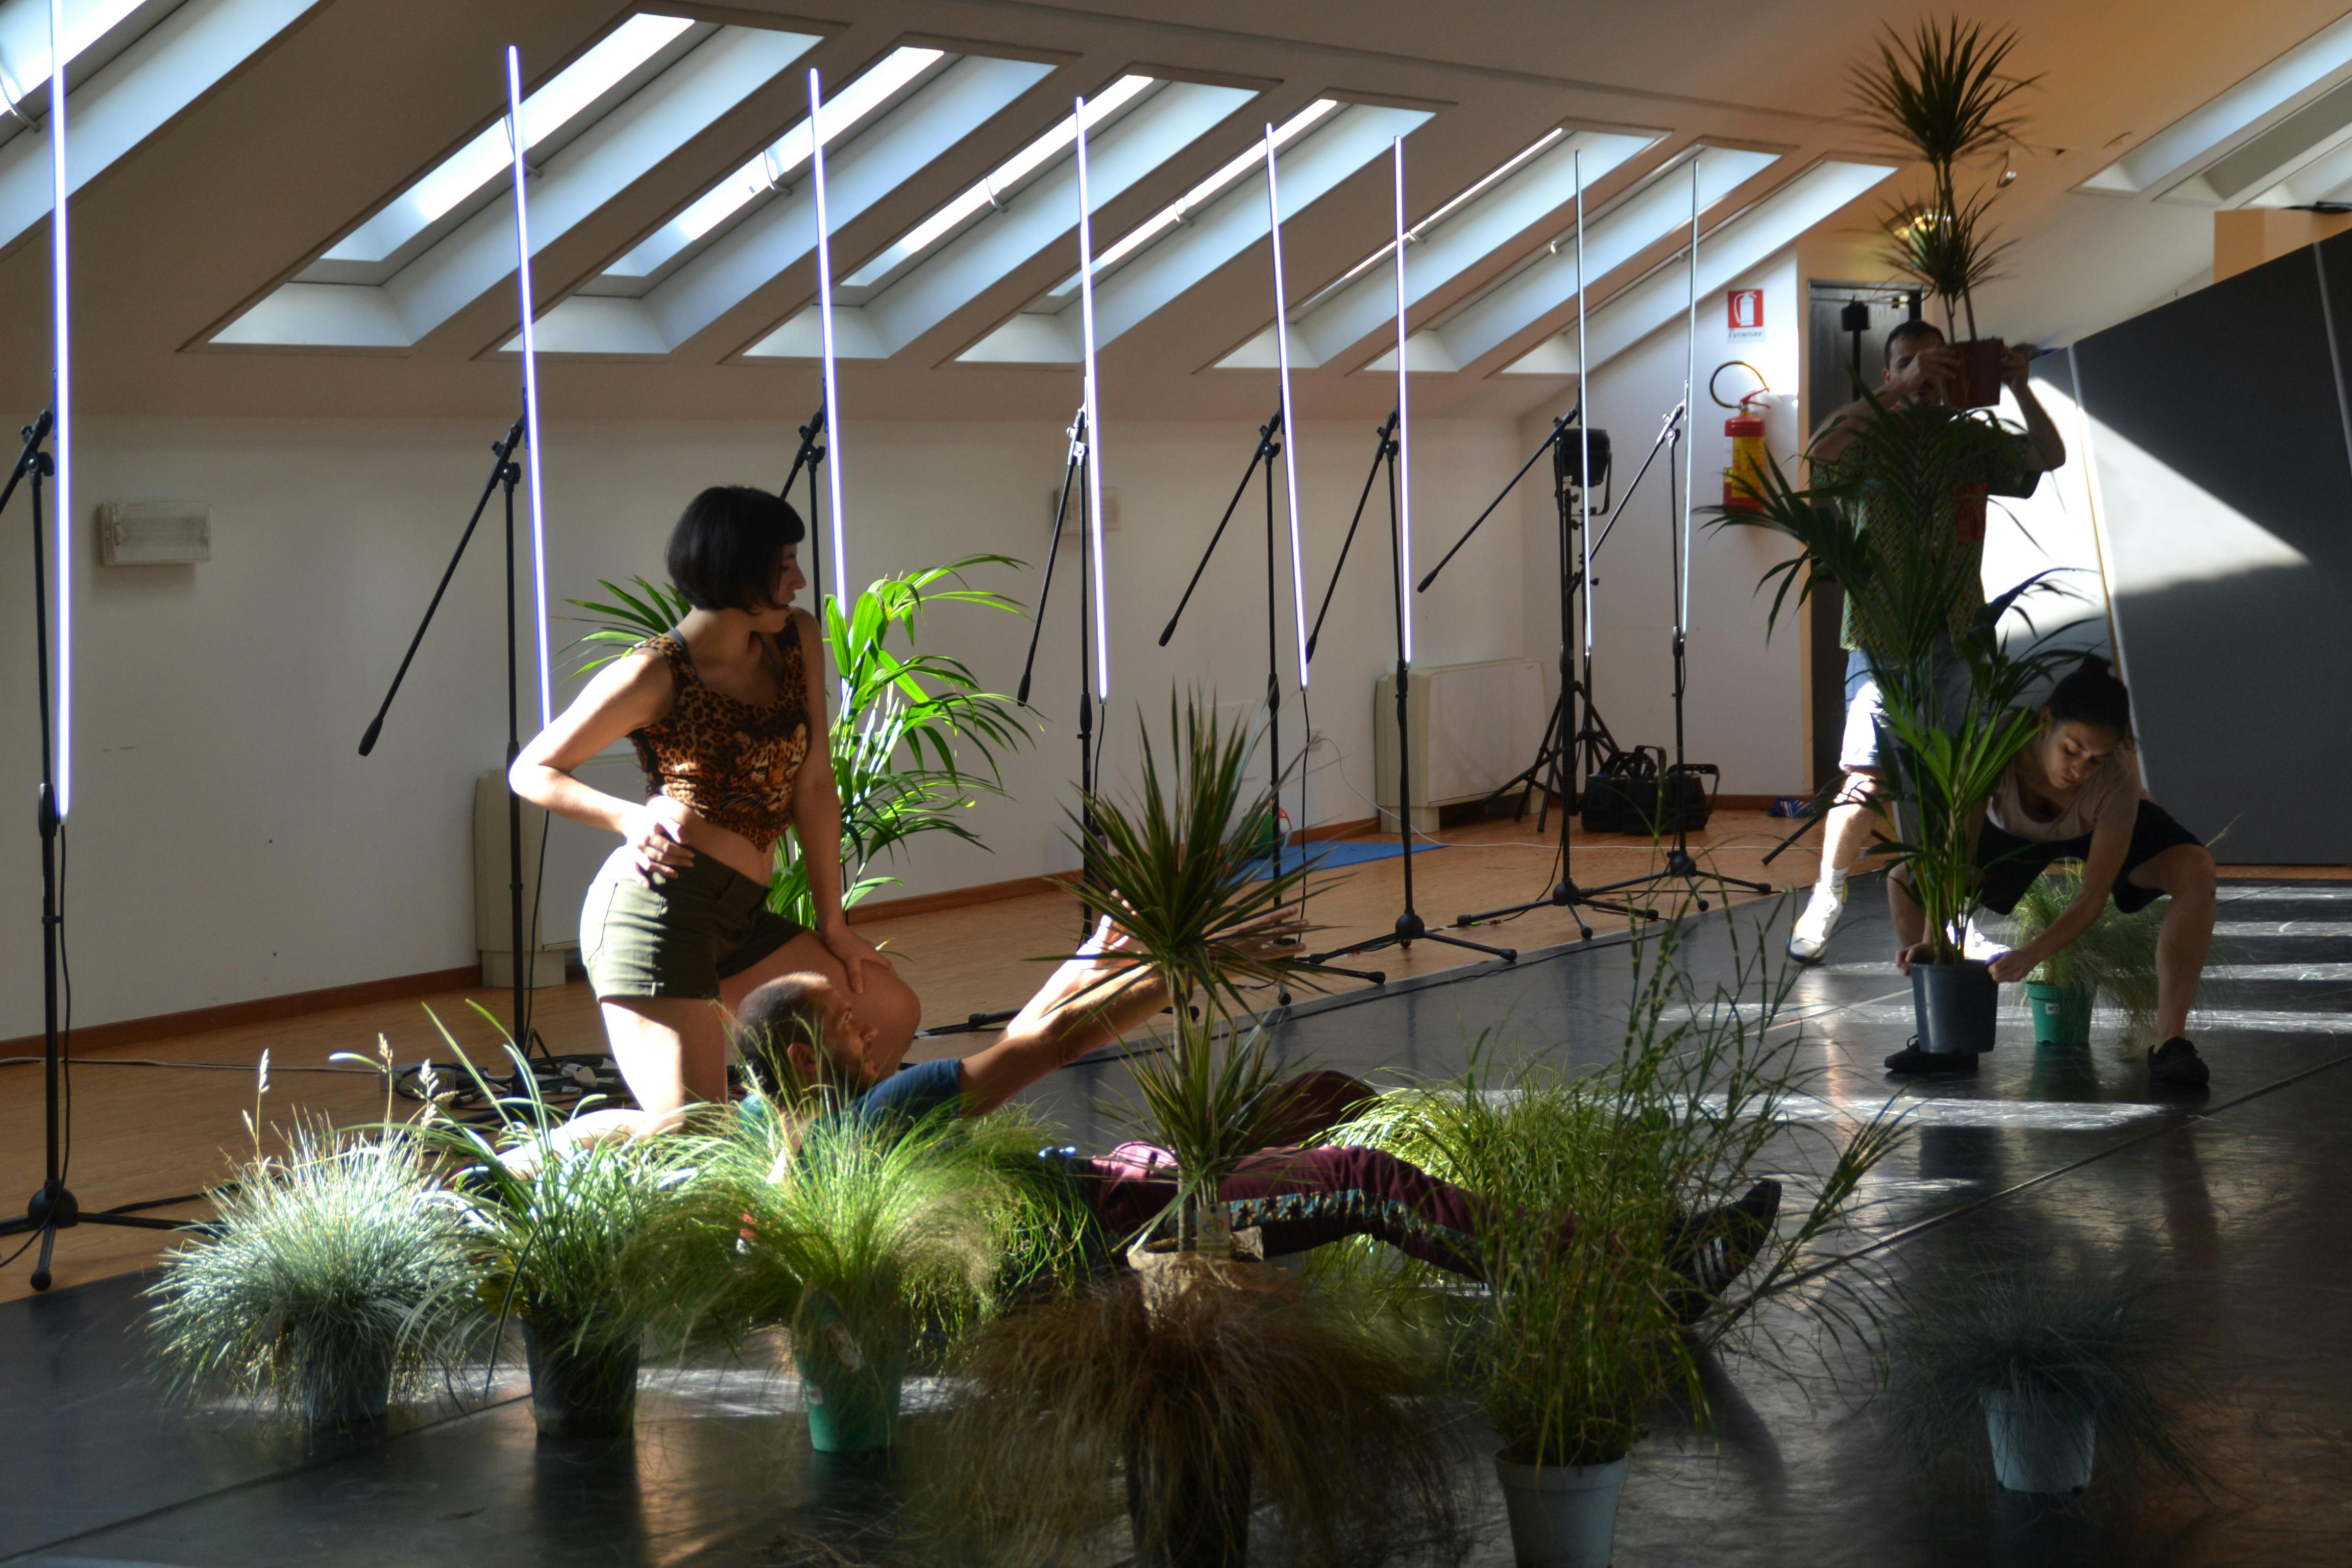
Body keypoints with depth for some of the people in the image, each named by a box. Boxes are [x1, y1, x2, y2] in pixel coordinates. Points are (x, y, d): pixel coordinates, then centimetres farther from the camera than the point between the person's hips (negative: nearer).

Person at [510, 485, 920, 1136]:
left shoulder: (797, 641, 10)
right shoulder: (657, 674, -7)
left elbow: (814, 785, 11)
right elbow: (531, 770, 0)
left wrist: (832, 923, 12)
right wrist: (631, 818, -15)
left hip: (740, 917, 8)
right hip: (658, 906, -8)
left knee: (893, 1012, 16)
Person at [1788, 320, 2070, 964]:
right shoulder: (1871, 441, 1)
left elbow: (2050, 456, 4)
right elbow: (1823, 449, -20)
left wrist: (2020, 388, -10)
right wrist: (1901, 391, -25)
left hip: (1957, 636, 3)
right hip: (1883, 634, -3)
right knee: (1865, 778, -6)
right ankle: (1826, 897, 11)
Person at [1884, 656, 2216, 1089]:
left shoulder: (2116, 777, -40)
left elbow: (2093, 898, -35)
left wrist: (2033, 954, -50)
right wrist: (1932, 940, -47)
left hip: (2105, 828, -1)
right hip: (2015, 833, 2)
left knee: (2196, 870, -31)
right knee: (1905, 881, -19)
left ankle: (2170, 1042, -26)